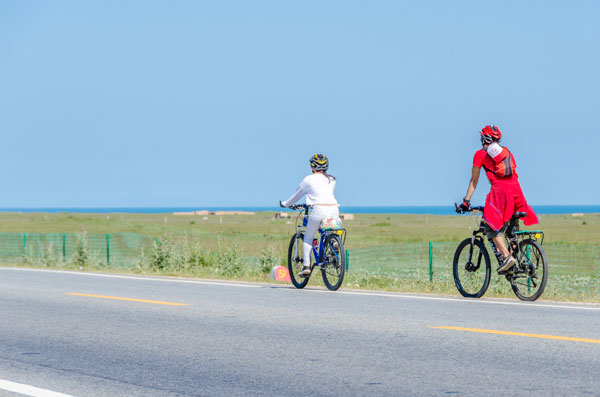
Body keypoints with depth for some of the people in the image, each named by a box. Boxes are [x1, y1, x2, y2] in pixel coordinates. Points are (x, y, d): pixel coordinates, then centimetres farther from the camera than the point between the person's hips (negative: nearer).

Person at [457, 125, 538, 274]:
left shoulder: (481, 154, 14)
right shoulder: (507, 153, 28)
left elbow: (474, 180, 15)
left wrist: (466, 201, 20)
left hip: (500, 189, -5)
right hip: (516, 189, 5)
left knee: (492, 228, -4)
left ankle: (507, 256, -21)